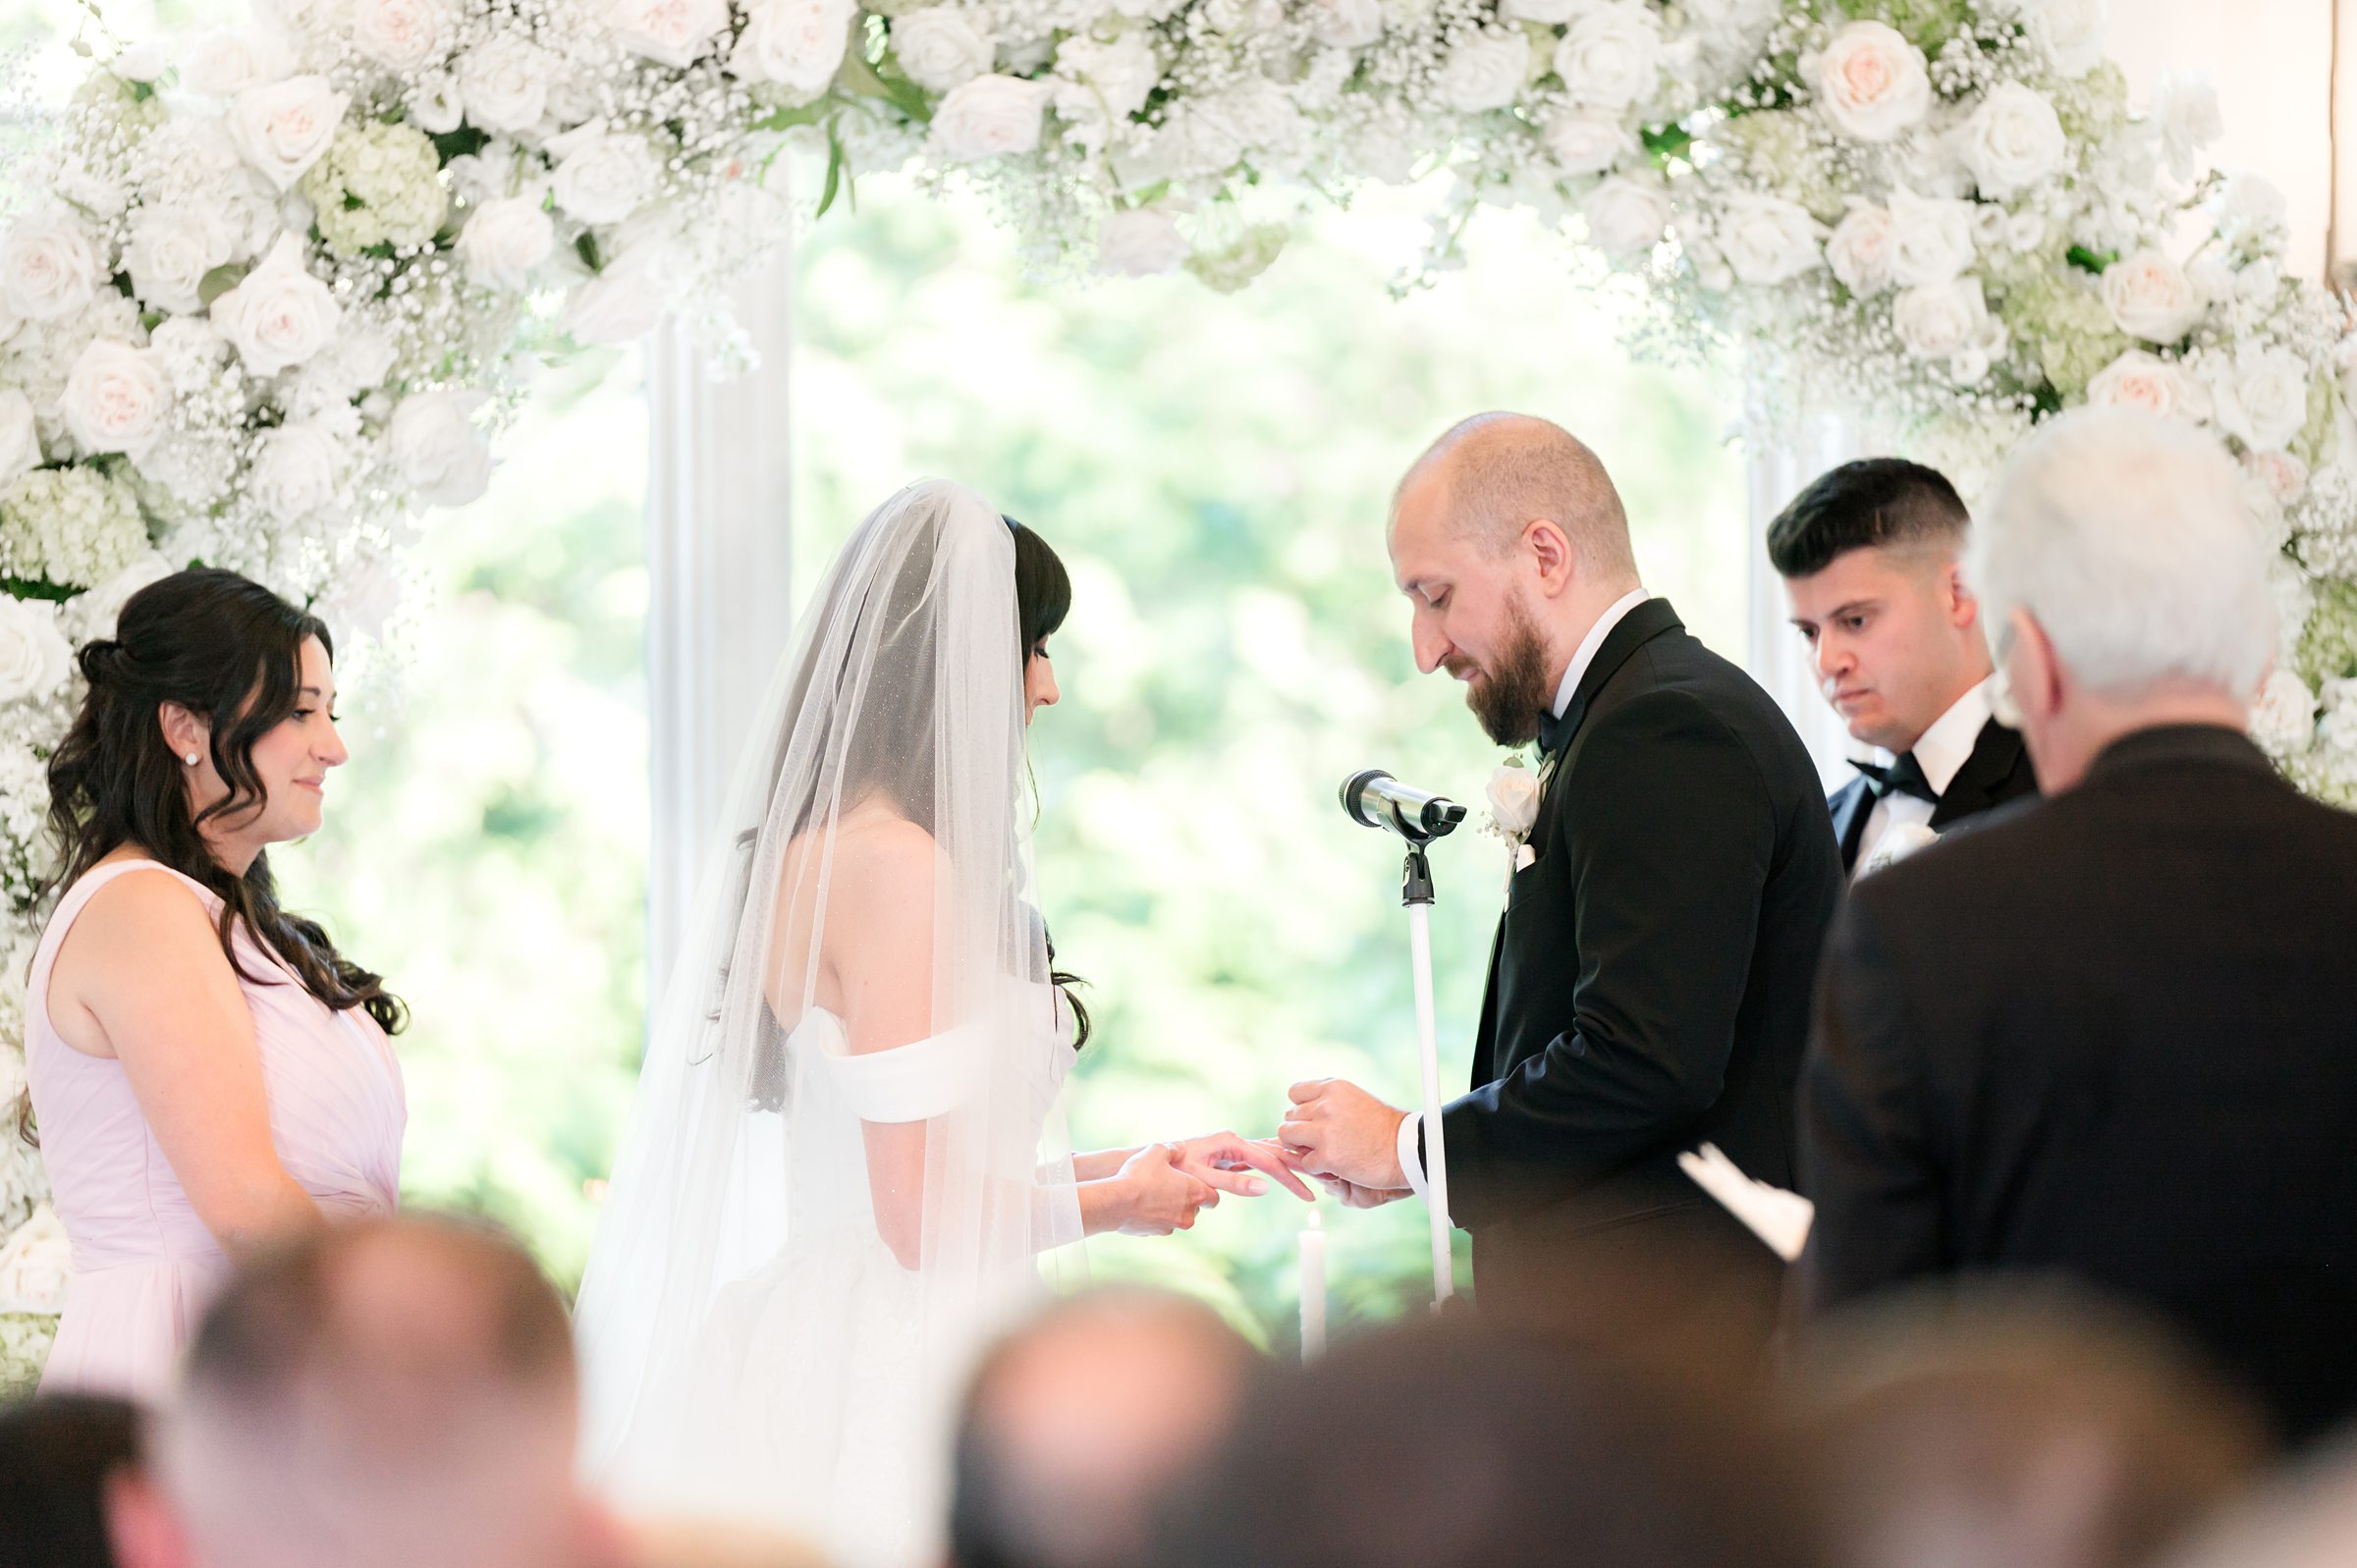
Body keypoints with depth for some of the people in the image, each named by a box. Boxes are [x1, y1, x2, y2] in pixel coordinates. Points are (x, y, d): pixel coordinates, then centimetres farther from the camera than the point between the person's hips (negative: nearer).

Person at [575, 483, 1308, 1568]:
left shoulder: (822, 850, 13)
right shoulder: (897, 869, -16)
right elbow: (927, 1218, -18)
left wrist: (1145, 1163, 17)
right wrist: (1113, 1203, -1)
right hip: (893, 1391, -10)